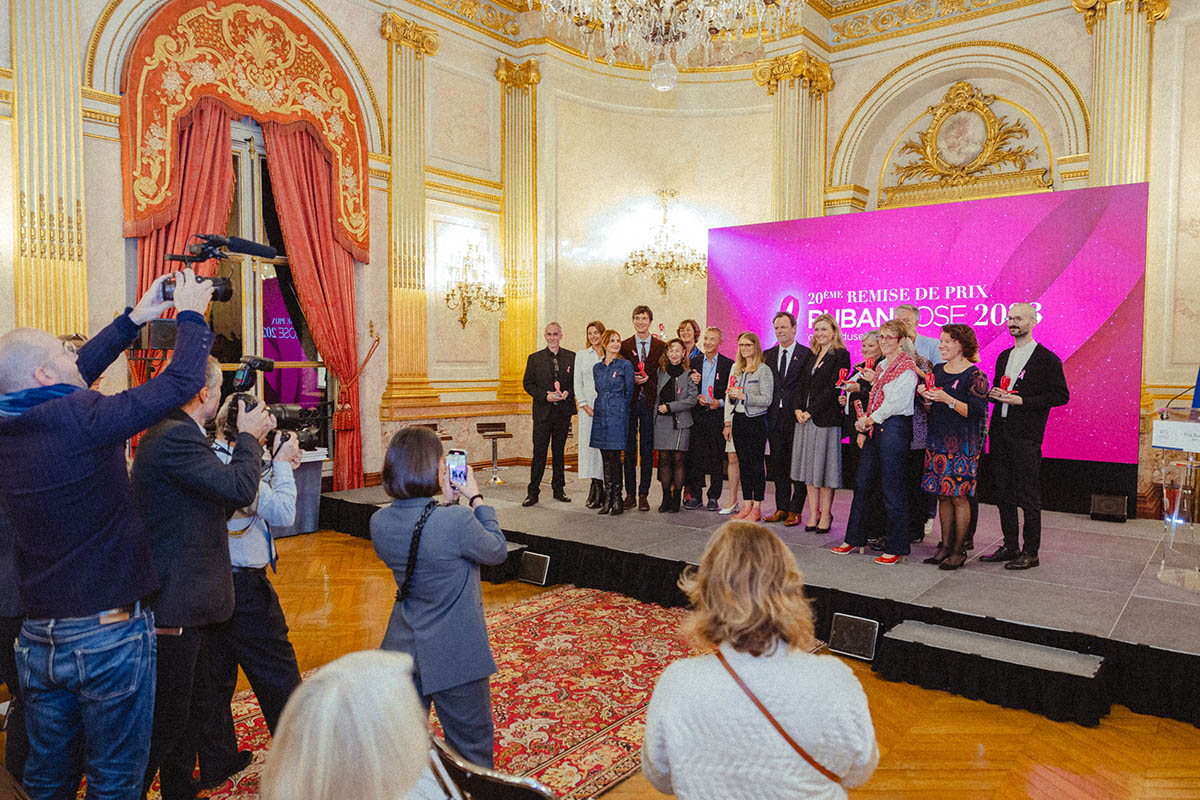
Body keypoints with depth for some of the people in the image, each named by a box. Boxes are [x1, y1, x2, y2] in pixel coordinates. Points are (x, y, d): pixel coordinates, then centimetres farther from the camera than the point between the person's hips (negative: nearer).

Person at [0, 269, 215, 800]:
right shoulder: (79, 419, -20)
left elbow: (71, 381, 16)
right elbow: (182, 381, -19)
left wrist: (135, 318, 19)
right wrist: (190, 315, -2)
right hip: (107, 634, -7)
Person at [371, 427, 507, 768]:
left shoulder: (380, 522, -8)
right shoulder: (457, 521, -27)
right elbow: (498, 551, -8)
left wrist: (443, 502, 5)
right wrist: (476, 498, -2)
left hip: (404, 648, 6)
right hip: (455, 655, -5)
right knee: (471, 746, 15)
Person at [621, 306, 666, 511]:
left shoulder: (661, 347, 6)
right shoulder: (624, 346, 8)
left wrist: (648, 379, -11)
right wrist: (632, 379, -11)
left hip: (649, 402, -1)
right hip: (629, 402, 1)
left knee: (647, 451, 3)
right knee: (629, 450, 4)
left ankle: (643, 495, 10)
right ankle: (629, 494, 12)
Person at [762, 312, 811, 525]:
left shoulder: (807, 354, -2)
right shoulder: (768, 355, 13)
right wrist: (767, 411, 2)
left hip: (796, 417, -5)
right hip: (774, 417, 5)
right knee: (778, 465, 10)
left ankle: (795, 510, 9)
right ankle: (781, 508, 19)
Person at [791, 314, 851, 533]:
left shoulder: (841, 355, -6)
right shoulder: (812, 356, 16)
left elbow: (832, 388, -13)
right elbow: (802, 385, 13)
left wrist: (811, 412, -15)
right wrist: (798, 409, -3)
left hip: (826, 418, -7)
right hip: (805, 418, 7)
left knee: (824, 468, -1)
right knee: (809, 467, 9)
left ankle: (825, 516, 9)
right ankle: (813, 515, 16)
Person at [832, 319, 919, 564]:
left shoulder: (907, 366, -8)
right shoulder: (881, 366, 18)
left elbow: (897, 402, -15)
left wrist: (870, 419, -11)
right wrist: (865, 421, 7)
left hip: (894, 427, -9)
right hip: (875, 429, 9)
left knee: (892, 488, -3)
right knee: (861, 482, 11)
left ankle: (896, 548, 7)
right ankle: (854, 539, 21)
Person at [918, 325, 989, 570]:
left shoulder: (974, 375, -9)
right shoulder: (938, 370, 12)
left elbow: (978, 412, -15)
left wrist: (948, 400, -21)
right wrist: (927, 398, -1)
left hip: (961, 442, -7)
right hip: (937, 439, 7)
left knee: (958, 496, -2)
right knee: (942, 495, 9)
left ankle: (958, 550, 7)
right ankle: (945, 545, 18)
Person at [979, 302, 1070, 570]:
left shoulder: (1047, 359, -5)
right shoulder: (1003, 357, 16)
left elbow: (1061, 395, -9)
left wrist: (1022, 401, -16)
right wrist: (994, 394, 1)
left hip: (1026, 436, -7)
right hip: (1000, 433, 7)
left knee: (1028, 497, -1)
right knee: (1004, 494, 11)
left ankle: (1030, 552, 8)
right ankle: (1010, 546, 22)